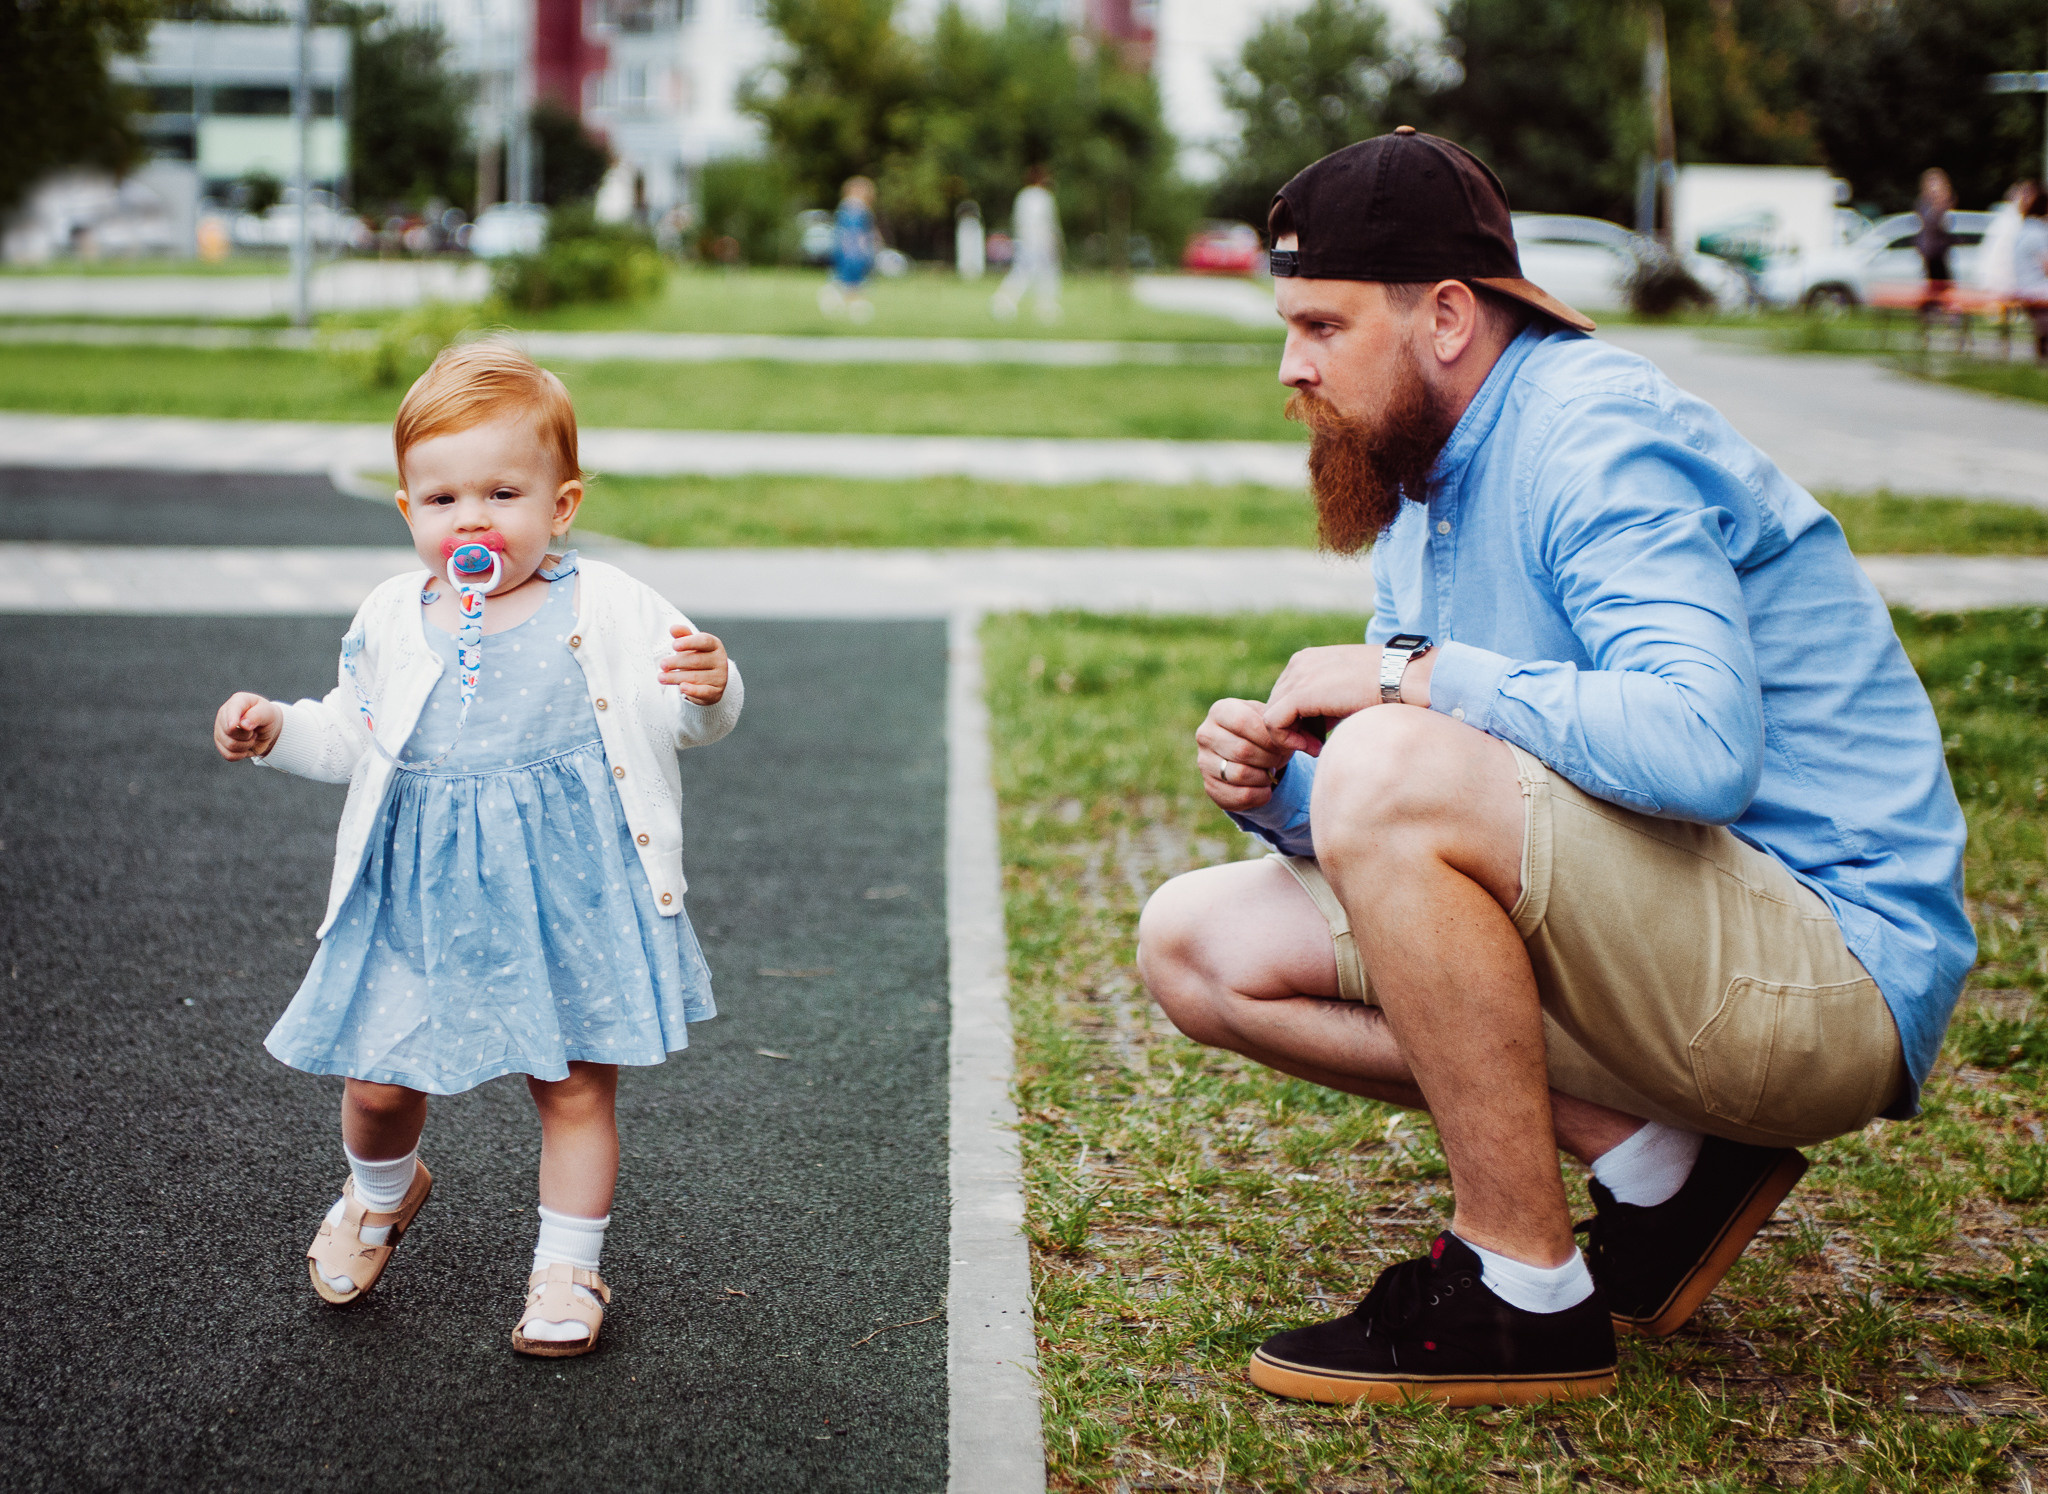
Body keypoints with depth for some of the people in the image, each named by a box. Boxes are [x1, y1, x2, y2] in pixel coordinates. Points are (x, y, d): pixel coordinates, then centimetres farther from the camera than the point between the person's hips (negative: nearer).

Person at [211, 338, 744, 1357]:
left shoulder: (605, 611, -5)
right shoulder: (390, 623, 4)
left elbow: (678, 722, -3)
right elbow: (352, 740, 16)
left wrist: (706, 693, -25)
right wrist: (278, 731, 0)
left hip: (569, 889, -2)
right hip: (423, 896, 3)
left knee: (574, 1084, 5)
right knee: (378, 1081, 8)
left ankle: (568, 1269, 25)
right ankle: (380, 1196, 42)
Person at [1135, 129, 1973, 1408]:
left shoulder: (1598, 437, -16)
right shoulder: (1428, 487, 13)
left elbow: (1701, 747, -34)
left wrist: (1415, 676, -23)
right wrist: (1277, 789, -6)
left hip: (1833, 967, -10)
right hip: (1672, 957, 10)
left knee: (1393, 772, -31)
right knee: (1199, 944, 4)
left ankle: (1528, 1301, -18)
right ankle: (1652, 1154, -1)